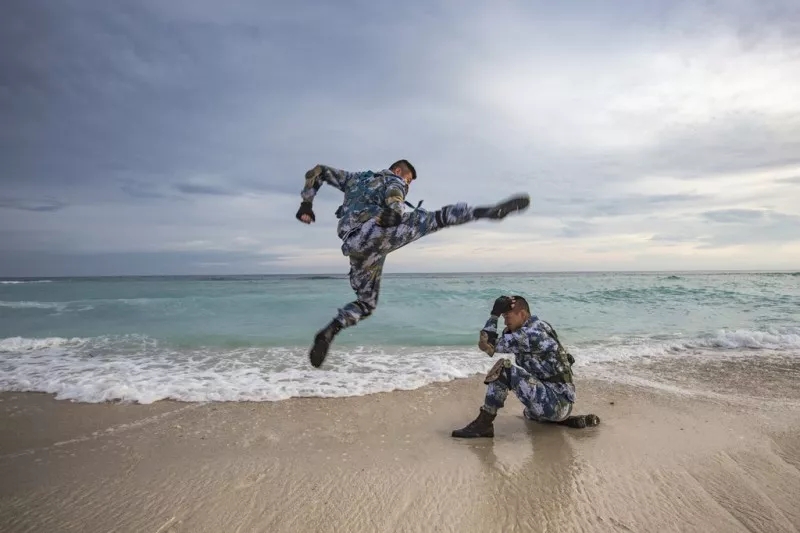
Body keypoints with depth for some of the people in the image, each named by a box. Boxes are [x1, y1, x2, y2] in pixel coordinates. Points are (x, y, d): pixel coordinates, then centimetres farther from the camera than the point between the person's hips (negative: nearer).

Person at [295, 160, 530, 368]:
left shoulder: (354, 177, 36)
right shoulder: (394, 181, 17)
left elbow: (317, 172, 34)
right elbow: (395, 212, -7)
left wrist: (306, 204, 30)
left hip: (354, 247, 6)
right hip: (375, 232, -6)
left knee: (366, 303, 20)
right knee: (440, 217, -5)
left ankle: (328, 333, 6)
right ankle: (493, 210, -15)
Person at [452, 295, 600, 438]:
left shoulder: (530, 334, -19)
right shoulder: (535, 327, 11)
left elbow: (489, 345, -16)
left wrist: (494, 313, -10)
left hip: (555, 402, -10)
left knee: (503, 368, -21)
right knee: (531, 414, 41)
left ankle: (483, 424, -14)